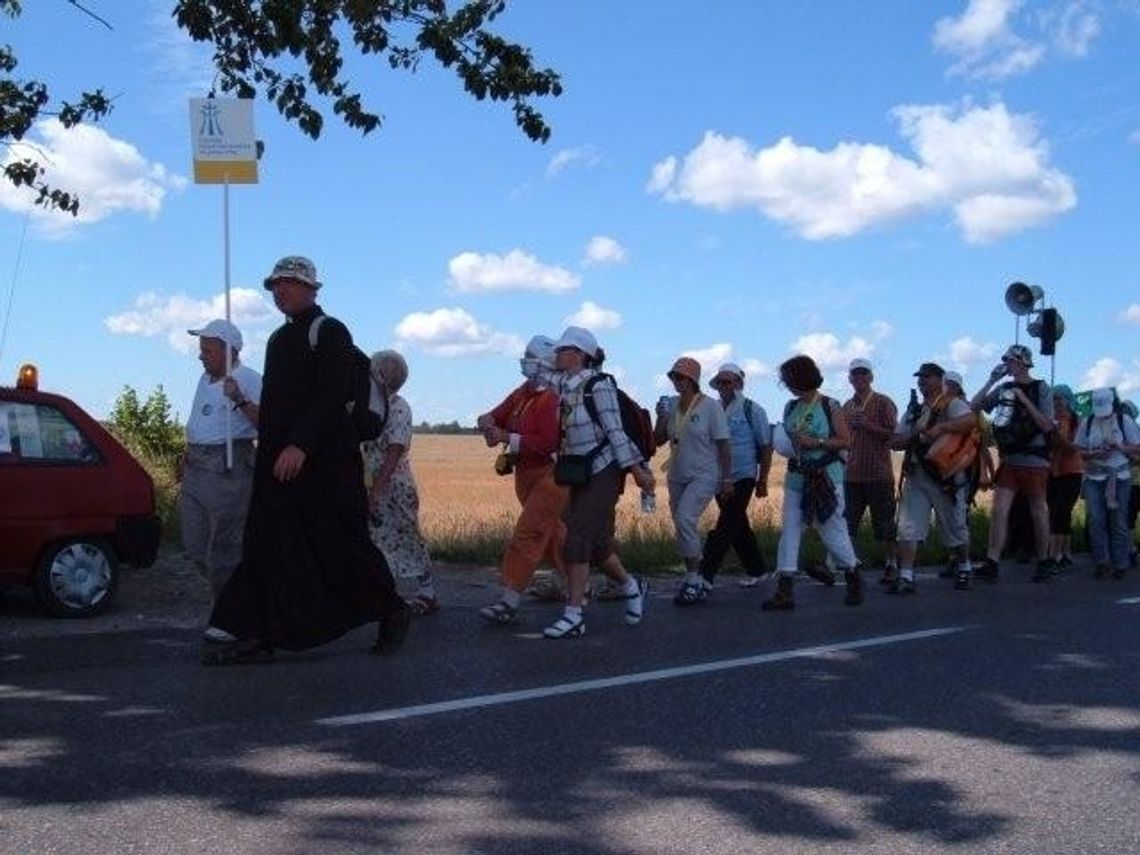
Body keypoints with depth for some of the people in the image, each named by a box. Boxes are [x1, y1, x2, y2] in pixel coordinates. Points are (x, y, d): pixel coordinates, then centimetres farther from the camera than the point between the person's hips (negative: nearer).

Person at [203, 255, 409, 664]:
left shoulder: (330, 332, -7)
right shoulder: (279, 338, 19)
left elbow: (331, 396, -18)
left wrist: (300, 445, -27)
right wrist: (268, 449, 15)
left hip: (324, 461, -8)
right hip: (277, 461, 8)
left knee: (342, 544, 0)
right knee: (265, 547, 2)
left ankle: (392, 612, 18)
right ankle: (255, 637, 4)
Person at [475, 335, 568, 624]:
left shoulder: (553, 399, -18)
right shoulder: (522, 394, 7)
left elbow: (548, 444, -26)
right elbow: (496, 416, 9)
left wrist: (507, 437, -25)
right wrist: (488, 421, -16)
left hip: (551, 477, -9)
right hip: (526, 475, 9)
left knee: (527, 536, -11)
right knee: (552, 534, 20)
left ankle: (508, 603, -10)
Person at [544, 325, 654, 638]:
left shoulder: (598, 385, -11)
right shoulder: (563, 389, 10)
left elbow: (615, 431, -14)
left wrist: (636, 470, -14)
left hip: (603, 473, -8)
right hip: (579, 474, 8)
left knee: (577, 539, -11)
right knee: (596, 543, 12)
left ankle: (573, 616, -8)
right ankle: (631, 586, 35)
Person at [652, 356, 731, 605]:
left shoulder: (711, 406, -9)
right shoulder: (671, 404, 5)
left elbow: (723, 445, -8)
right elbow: (658, 440, 9)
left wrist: (726, 479, -10)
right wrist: (661, 417, -8)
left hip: (703, 476, -6)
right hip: (677, 477, 6)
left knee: (685, 519, -23)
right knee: (683, 528, 10)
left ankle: (693, 580, -16)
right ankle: (695, 581, 23)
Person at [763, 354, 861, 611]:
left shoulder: (830, 406, -6)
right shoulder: (791, 407, 9)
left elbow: (845, 440, -7)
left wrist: (815, 442, -17)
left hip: (825, 476, -5)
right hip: (797, 476, 5)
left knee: (832, 529, 2)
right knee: (789, 529, -3)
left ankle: (854, 580, 26)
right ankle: (785, 591, -3)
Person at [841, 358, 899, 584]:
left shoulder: (883, 403, -1)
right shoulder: (846, 406, 15)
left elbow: (893, 433, -8)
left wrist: (867, 424, -17)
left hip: (878, 473, -5)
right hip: (852, 474, 5)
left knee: (883, 522, 2)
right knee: (846, 522, 2)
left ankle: (890, 565, 12)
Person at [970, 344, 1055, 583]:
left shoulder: (1040, 388, -5)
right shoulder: (1003, 389, 7)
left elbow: (1047, 425, -12)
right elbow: (974, 407, 5)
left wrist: (1025, 400, -18)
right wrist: (991, 381, -3)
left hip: (1034, 462, -4)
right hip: (1008, 461, 4)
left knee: (1038, 513, 7)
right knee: (999, 510, -6)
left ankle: (1044, 564, 20)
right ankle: (991, 563, -10)